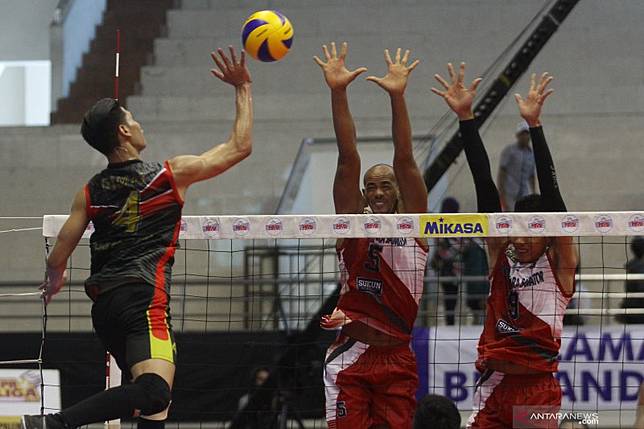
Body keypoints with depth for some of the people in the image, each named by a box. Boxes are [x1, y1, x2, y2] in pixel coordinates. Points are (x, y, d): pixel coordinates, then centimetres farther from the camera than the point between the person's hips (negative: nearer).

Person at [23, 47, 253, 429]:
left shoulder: (90, 193, 12)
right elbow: (240, 146, 8)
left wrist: (54, 282, 37)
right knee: (155, 393, -26)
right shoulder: (171, 175, 1)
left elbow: (57, 259, 13)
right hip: (144, 298, -7)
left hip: (104, 303, 7)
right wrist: (243, 89, 18)